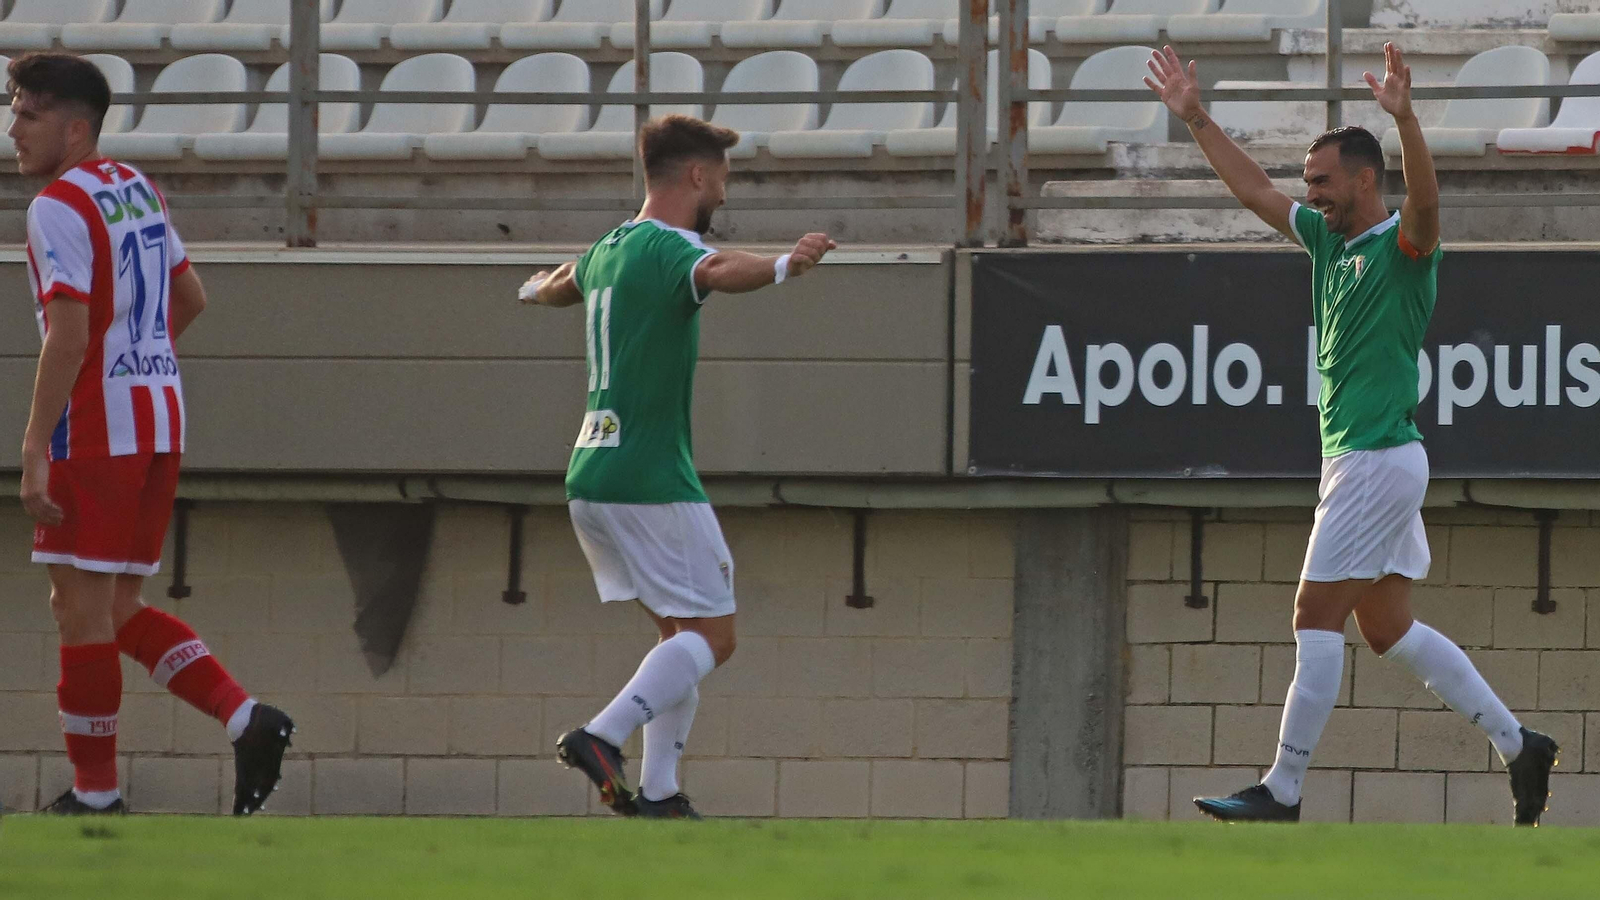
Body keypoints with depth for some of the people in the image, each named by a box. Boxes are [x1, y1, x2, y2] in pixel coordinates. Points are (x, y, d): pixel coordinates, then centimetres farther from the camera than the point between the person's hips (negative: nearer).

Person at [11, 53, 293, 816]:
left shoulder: (59, 208, -13)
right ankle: (244, 719, 0)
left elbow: (69, 336, -20)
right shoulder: (138, 190, 14)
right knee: (119, 613, 14)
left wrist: (35, 452, -19)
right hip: (160, 420, 9)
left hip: (95, 430, -9)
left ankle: (95, 795, 2)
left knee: (83, 611, -1)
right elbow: (189, 298, 23)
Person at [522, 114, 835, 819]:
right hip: (652, 481, -9)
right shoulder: (668, 247, -12)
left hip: (590, 477, 9)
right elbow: (719, 273, -38)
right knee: (711, 636, -6)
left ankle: (657, 794, 7)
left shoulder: (608, 250, 15)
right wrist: (782, 267, -56)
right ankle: (602, 736, -22)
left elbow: (559, 286, 40)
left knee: (682, 631, 15)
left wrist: (538, 289, 63)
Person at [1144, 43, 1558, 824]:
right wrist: (1195, 119, 22)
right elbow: (1253, 191, 24)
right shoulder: (1328, 238, 15)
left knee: (1316, 618, -7)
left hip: (1379, 459, -9)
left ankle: (1283, 790, -3)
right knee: (1387, 629, 10)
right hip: (1355, 460, 9)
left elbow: (1425, 202, -32)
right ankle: (1518, 745, 14)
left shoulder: (1403, 245, -10)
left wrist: (1404, 117, -46)